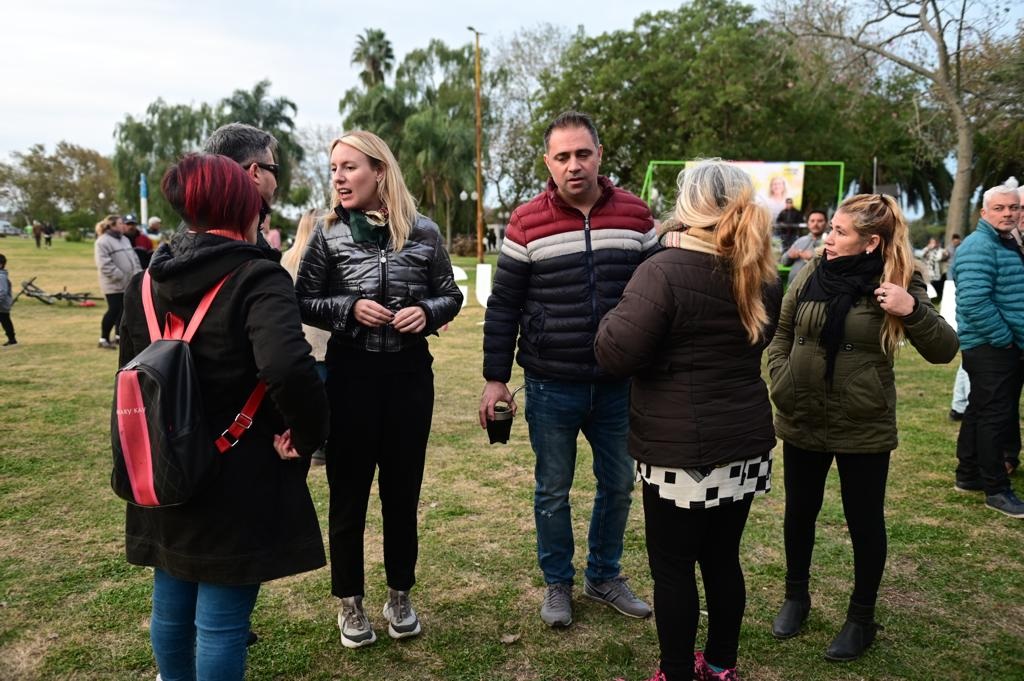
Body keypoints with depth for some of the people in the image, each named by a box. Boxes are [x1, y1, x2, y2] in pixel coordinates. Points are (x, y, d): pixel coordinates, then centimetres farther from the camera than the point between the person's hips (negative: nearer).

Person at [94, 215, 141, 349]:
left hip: (128, 283, 8)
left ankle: (119, 336, 23)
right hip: (113, 284, -8)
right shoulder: (103, 242, -12)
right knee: (114, 310, -7)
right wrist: (120, 276, -21)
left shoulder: (124, 239, 16)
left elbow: (134, 257, 19)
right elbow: (105, 264, -20)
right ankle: (103, 339, 3)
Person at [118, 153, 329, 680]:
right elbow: (287, 368, -34)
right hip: (239, 482, -7)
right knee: (221, 622, 5)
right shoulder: (256, 279, -17)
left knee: (171, 608, 22)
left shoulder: (145, 284, 5)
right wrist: (309, 434, -17)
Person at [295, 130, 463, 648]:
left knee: (402, 489, 12)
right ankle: (350, 602, 26)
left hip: (410, 372, 1)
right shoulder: (329, 233, -2)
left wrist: (427, 311, -14)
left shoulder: (424, 232, -1)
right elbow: (303, 303, 0)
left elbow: (451, 296, 7)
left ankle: (400, 596, 31)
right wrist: (349, 308, -16)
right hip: (350, 372, -1)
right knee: (348, 491, 8)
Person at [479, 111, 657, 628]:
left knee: (618, 484, 15)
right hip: (551, 387, -2)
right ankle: (558, 583, 32)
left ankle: (604, 576, 37)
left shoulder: (636, 216, 0)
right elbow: (503, 307, -2)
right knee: (552, 492, 11)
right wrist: (495, 379, -3)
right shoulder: (527, 223, -6)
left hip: (618, 384, 3)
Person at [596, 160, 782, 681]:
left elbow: (615, 354, -21)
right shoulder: (762, 276, 6)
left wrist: (619, 314, 0)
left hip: (682, 450, -7)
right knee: (722, 559, 19)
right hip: (745, 442, 7)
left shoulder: (665, 271, -17)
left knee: (672, 568, 8)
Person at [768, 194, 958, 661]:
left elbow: (944, 351, -10)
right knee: (799, 512, 17)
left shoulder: (898, 283, -9)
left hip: (864, 429, -3)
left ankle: (862, 617, 31)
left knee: (864, 521, 11)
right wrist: (780, 381, -2)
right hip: (802, 421, 3)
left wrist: (914, 311, -27)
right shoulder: (811, 274, -2)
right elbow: (781, 333, 9)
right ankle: (796, 596, 39)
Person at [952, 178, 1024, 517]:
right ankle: (996, 489, 5)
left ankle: (968, 475, 26)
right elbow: (974, 302, -26)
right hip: (990, 348, -10)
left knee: (980, 412, 16)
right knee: (995, 416, -4)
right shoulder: (979, 247, -16)